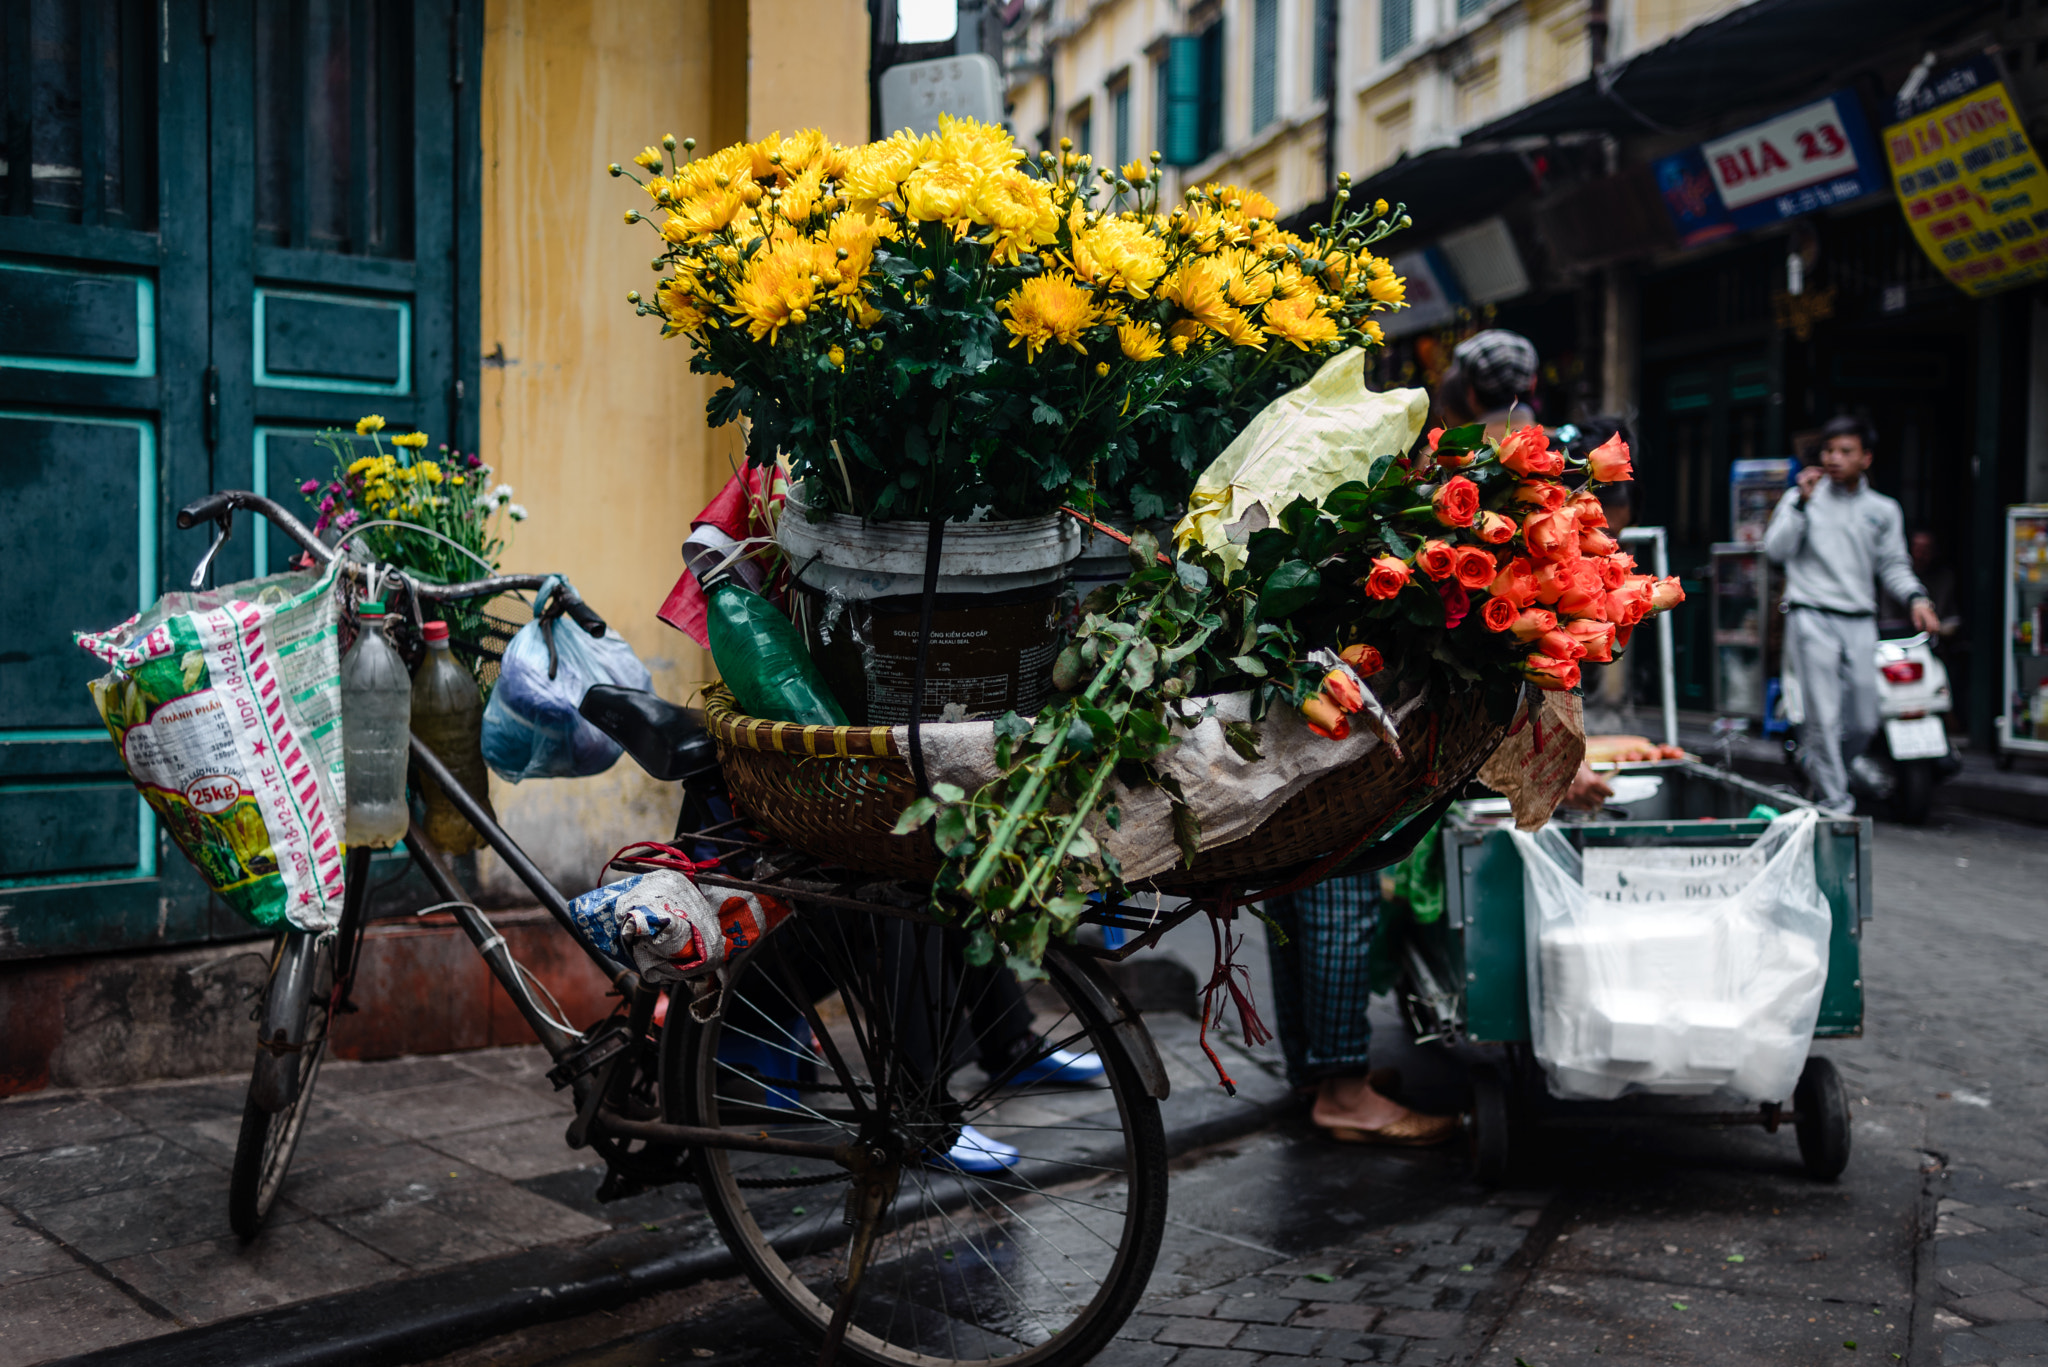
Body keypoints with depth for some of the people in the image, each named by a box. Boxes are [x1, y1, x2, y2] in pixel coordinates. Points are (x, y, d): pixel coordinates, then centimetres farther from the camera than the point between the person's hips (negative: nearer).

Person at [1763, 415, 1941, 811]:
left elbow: (1894, 565, 14)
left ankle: (1818, 766, 32)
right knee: (1824, 716, -10)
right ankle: (1833, 799, 0)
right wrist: (1803, 502, -11)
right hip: (1812, 618, -4)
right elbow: (1775, 548, -5)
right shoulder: (1802, 498, 6)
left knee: (1863, 724, 5)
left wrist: (1916, 598, -3)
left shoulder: (1884, 510, 14)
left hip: (1860, 622, 4)